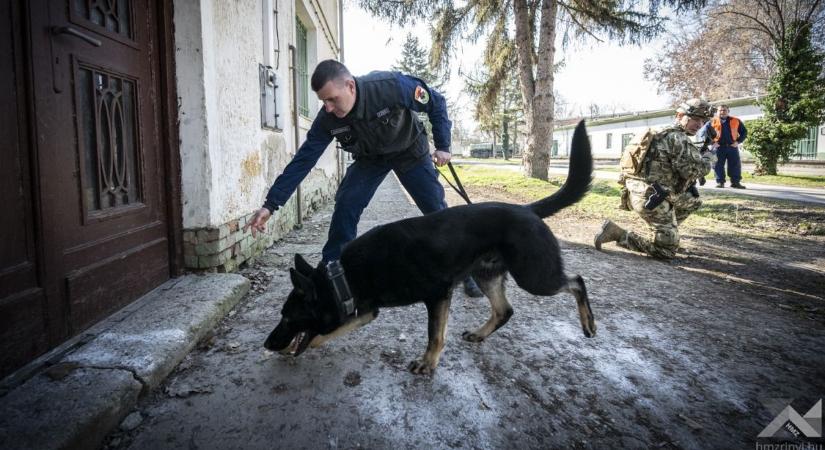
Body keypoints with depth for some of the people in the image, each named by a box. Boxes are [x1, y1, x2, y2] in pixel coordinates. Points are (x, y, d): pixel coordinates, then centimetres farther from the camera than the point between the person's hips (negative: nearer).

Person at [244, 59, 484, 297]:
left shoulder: (392, 86, -37)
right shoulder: (328, 119, -27)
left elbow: (436, 103, -20)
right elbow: (302, 161, -23)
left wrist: (443, 146, -16)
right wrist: (271, 204, -26)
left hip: (410, 151, -2)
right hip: (369, 158, 2)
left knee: (437, 210, -5)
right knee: (345, 207, -15)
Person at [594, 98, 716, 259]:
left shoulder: (666, 134, 19)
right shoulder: (679, 138, -12)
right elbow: (694, 170, -17)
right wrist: (709, 156, 3)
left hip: (641, 192, 10)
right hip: (651, 198, -10)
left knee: (694, 200, 26)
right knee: (667, 251, -5)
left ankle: (666, 231, 24)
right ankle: (617, 234, -11)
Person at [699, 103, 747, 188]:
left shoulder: (736, 121, 10)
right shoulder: (712, 122, 4)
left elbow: (744, 132, 16)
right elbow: (702, 133, 1)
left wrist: (738, 141, 1)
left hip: (732, 146, 2)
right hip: (719, 147, -1)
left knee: (735, 165, 1)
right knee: (718, 165, -2)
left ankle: (735, 182, 7)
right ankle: (720, 182, 6)